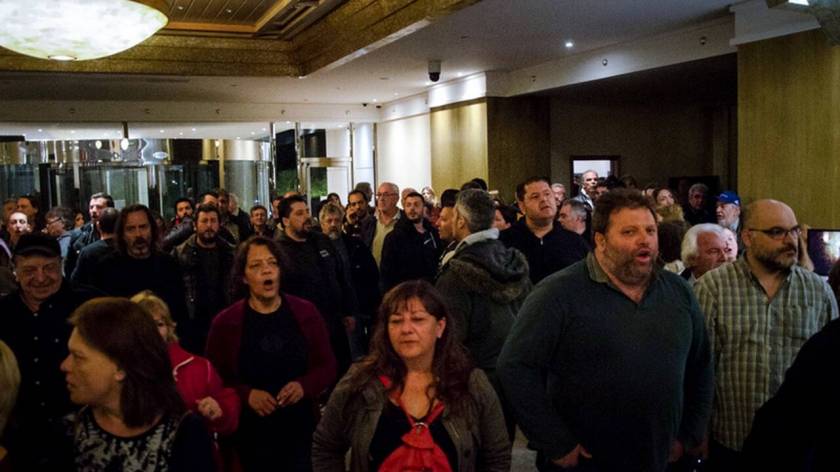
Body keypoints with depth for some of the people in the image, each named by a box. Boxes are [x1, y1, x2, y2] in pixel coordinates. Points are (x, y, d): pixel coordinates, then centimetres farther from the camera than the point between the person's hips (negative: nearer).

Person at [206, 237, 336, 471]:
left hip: (301, 430, 1)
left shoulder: (306, 313, 0)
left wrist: (305, 386, -14)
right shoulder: (225, 323, -3)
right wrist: (246, 395, -16)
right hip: (251, 435, -1)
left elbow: (328, 366, 5)